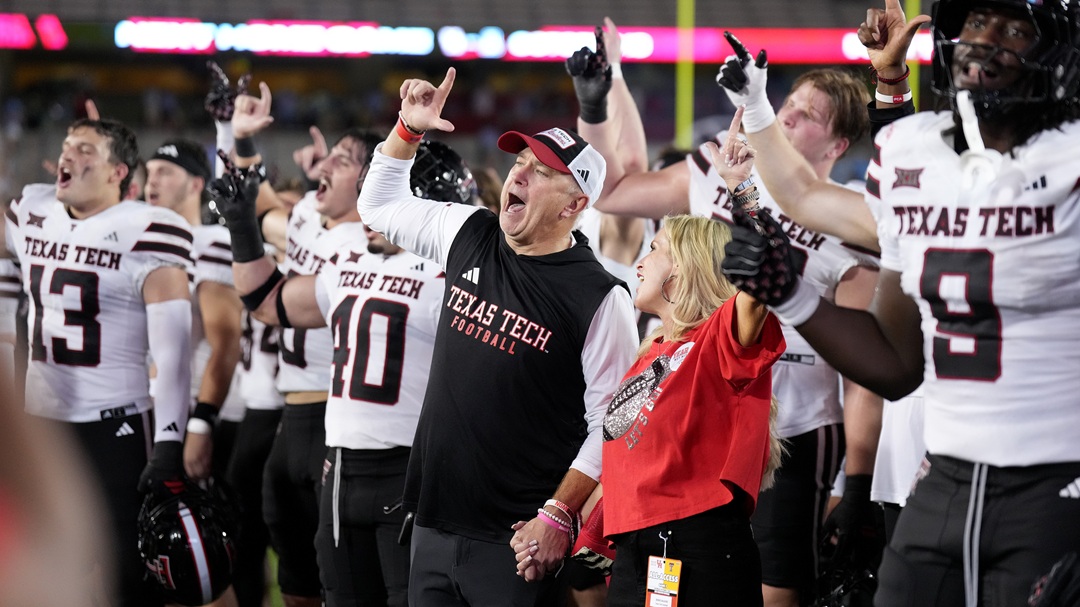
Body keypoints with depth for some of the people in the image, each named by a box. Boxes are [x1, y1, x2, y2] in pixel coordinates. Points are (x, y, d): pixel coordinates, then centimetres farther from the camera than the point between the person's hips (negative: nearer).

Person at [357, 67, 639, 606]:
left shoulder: (599, 298, -10)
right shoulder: (470, 237, 7)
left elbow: (611, 423, -10)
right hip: (435, 522, 6)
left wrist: (557, 516, -14)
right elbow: (380, 204, 23)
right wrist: (409, 128, 9)